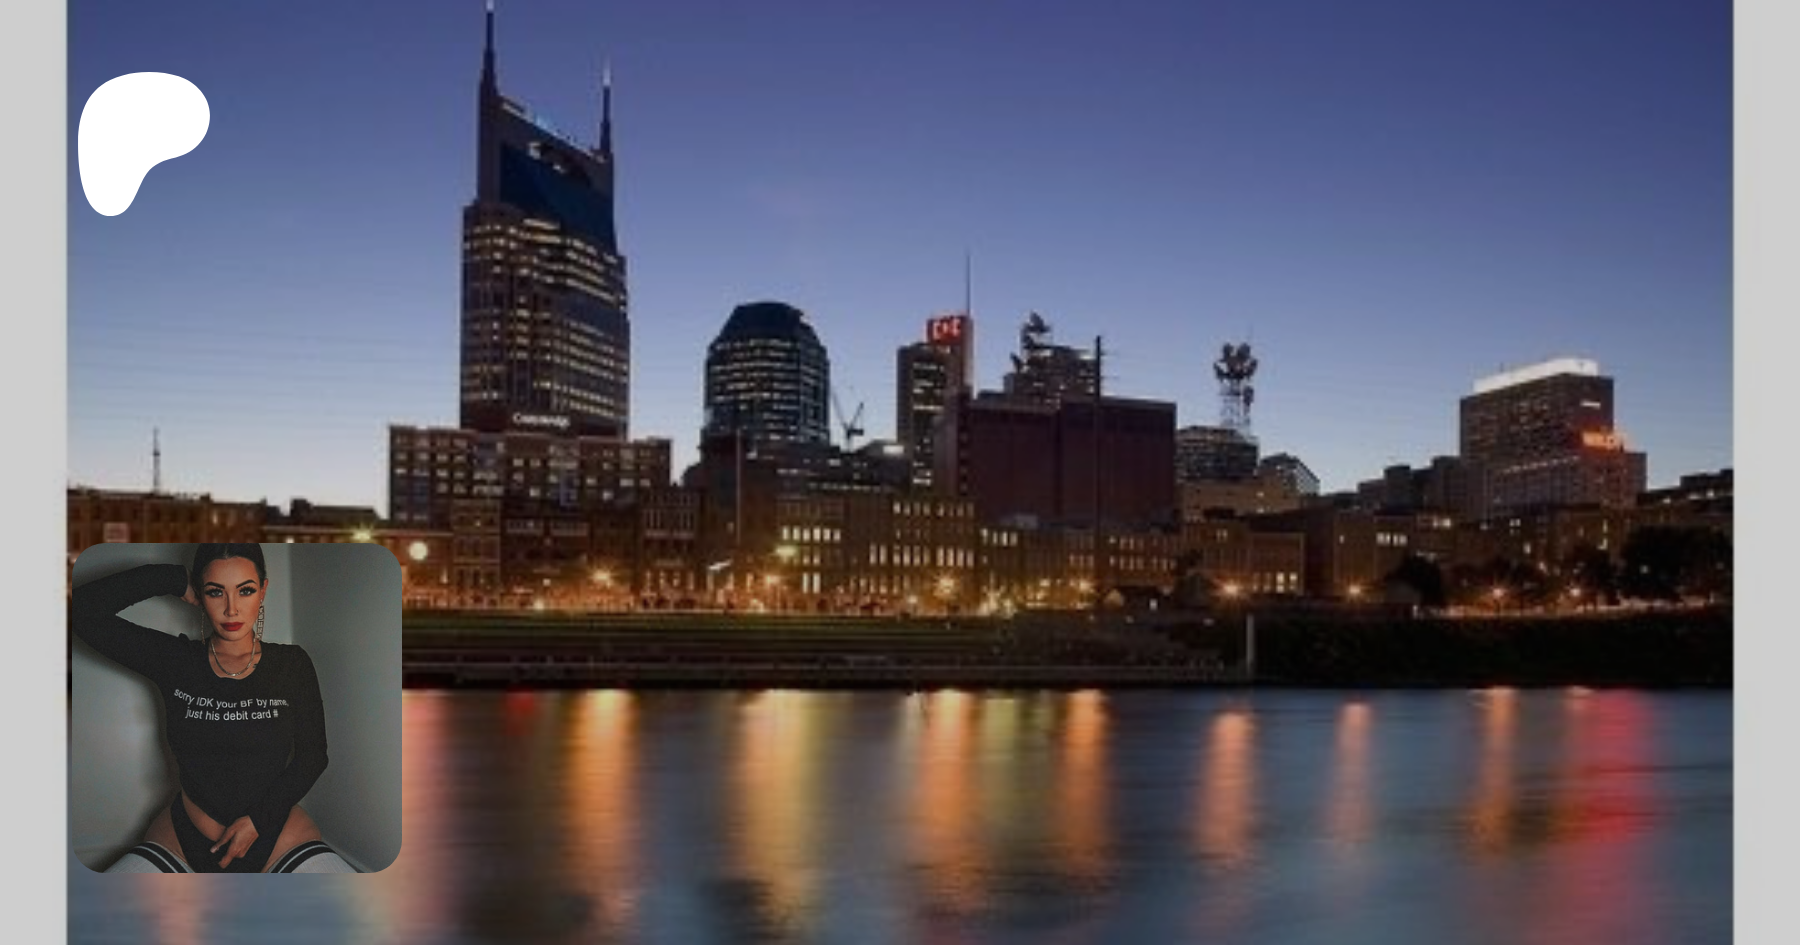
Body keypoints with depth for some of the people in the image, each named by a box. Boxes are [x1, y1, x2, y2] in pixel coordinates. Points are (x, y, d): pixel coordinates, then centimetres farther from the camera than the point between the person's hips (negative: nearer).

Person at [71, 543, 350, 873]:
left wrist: (258, 820, -8)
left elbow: (312, 755, 2)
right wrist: (176, 581, -8)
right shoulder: (172, 660, -2)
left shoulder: (292, 665, -2)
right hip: (183, 838, 2)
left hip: (275, 828, -1)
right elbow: (84, 609, -11)